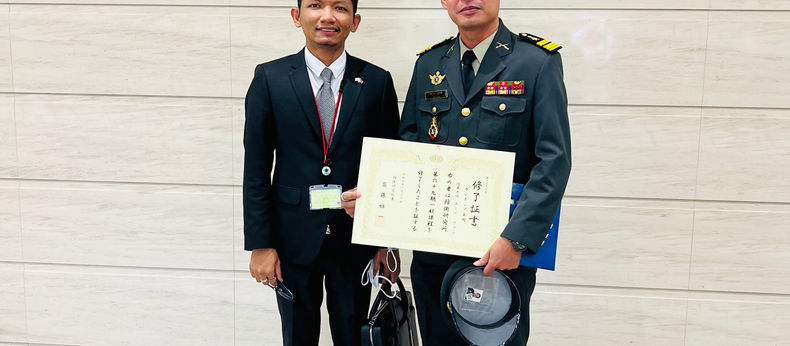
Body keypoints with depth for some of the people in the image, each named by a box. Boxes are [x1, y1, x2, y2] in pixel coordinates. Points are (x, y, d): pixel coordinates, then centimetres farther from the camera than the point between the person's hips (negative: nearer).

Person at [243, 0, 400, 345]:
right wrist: (259, 244, -5)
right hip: (293, 238, 0)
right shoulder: (269, 78, -2)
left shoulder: (377, 82, -1)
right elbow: (256, 170, -2)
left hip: (355, 239, 1)